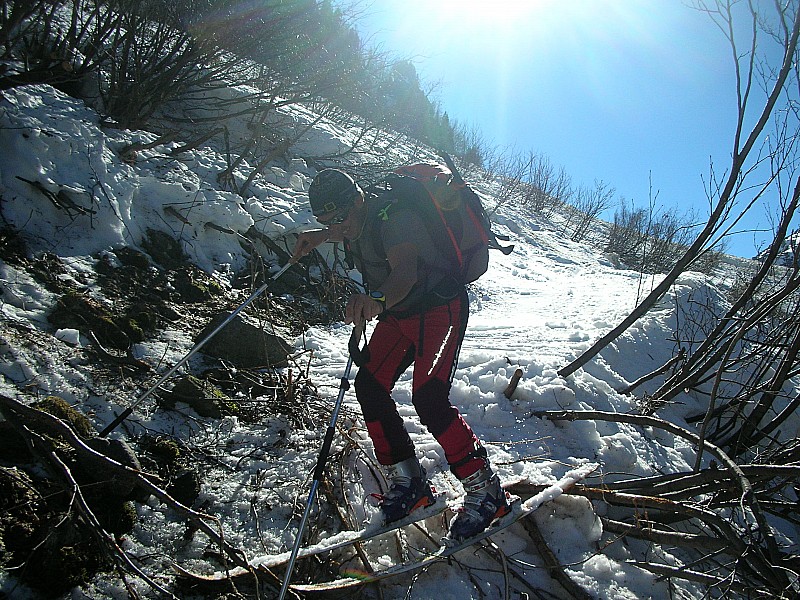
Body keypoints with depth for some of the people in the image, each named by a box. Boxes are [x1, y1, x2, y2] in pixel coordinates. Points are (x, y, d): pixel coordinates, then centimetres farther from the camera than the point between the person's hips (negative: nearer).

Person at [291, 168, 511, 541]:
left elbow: (405, 272, -44)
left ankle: (485, 491, -10)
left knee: (428, 398, -23)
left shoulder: (394, 217, -25)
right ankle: (407, 484, 9)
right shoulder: (357, 220, 1)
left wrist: (377, 300, -63)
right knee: (369, 386, -1)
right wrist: (321, 236, 18)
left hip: (439, 307, -9)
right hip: (397, 312, 9)